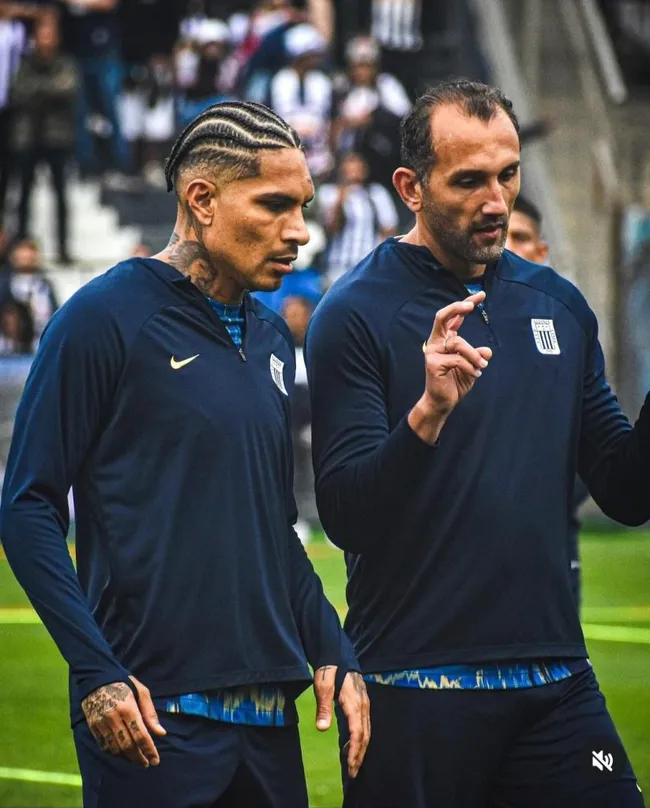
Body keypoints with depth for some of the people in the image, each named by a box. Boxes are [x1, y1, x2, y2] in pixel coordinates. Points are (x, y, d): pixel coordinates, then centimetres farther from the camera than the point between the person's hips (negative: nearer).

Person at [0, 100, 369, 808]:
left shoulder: (271, 339, 15)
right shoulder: (104, 319, -6)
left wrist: (334, 654, 10)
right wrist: (97, 674, -17)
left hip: (268, 720, 7)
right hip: (152, 715, -7)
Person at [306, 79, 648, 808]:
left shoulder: (557, 304, 9)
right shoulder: (356, 314, -6)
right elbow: (345, 516, -13)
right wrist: (427, 414, -28)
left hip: (555, 682, 4)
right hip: (414, 688, -4)